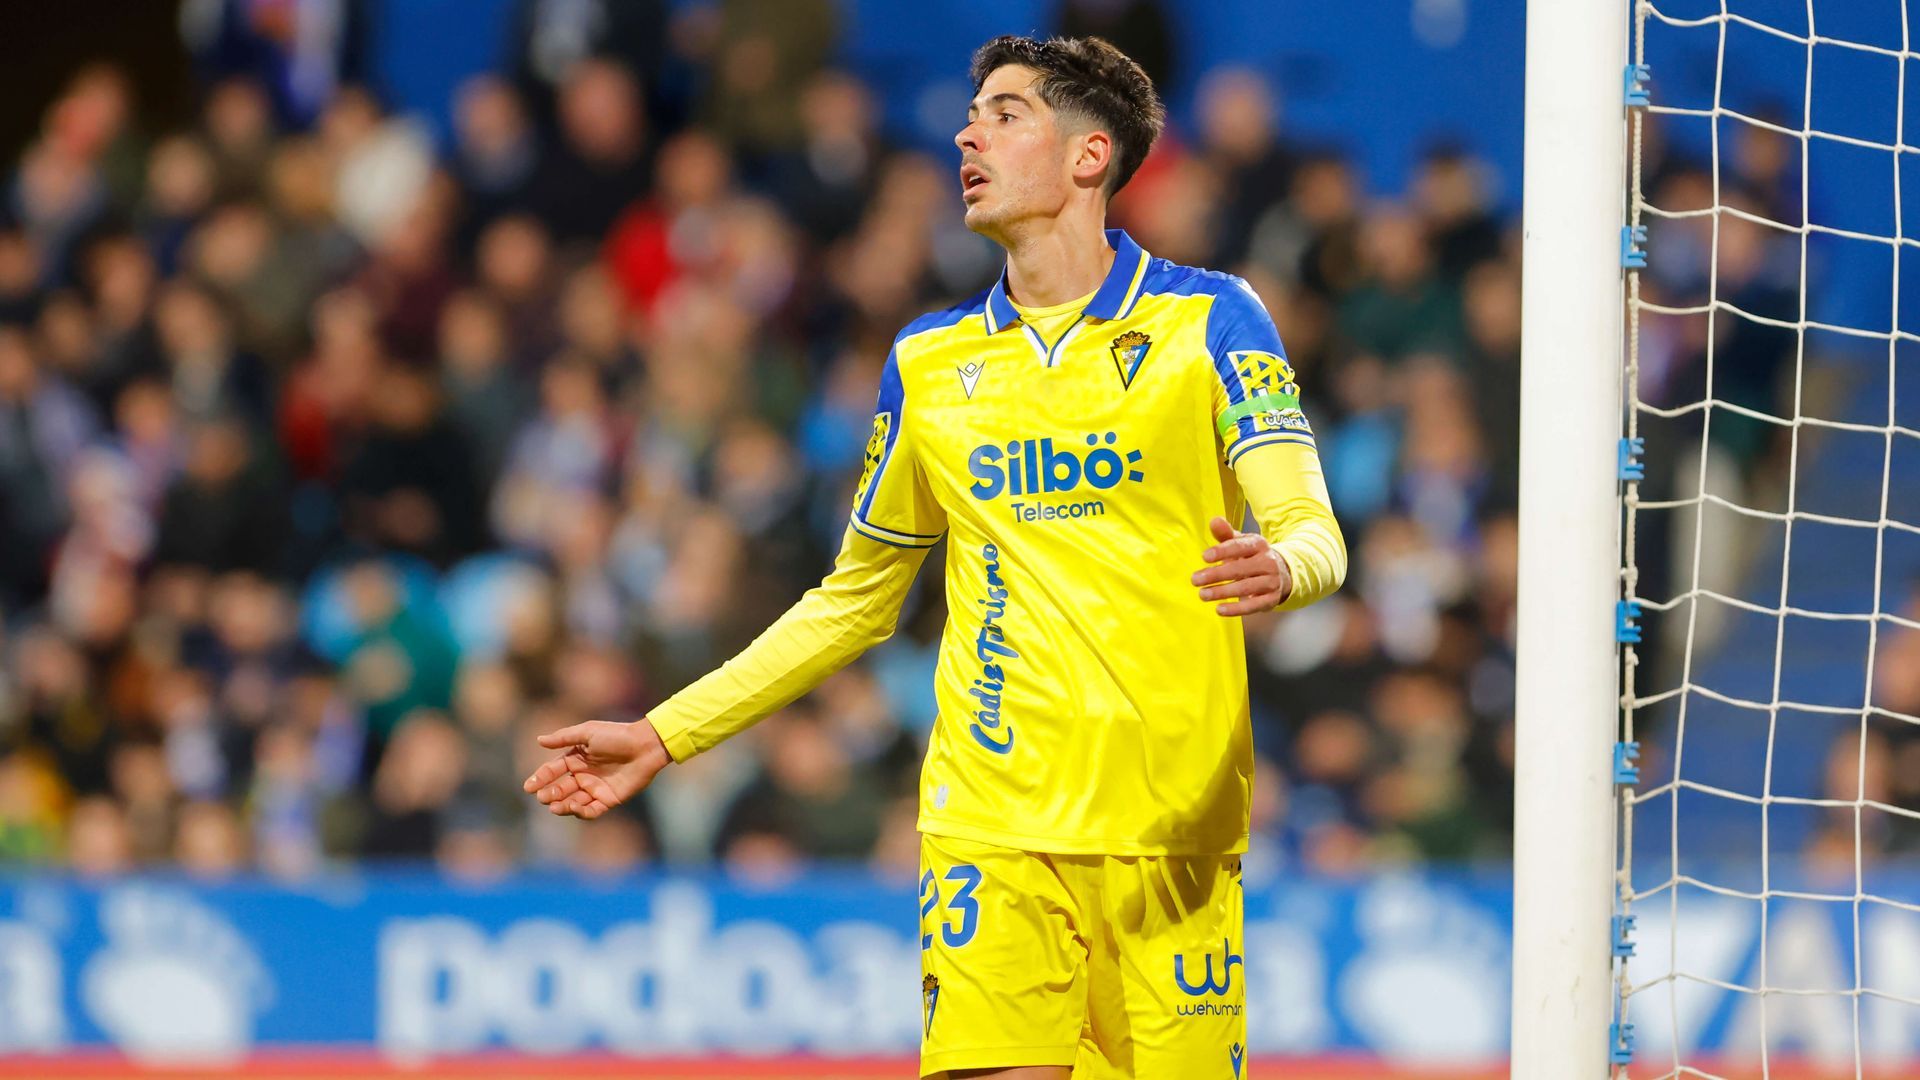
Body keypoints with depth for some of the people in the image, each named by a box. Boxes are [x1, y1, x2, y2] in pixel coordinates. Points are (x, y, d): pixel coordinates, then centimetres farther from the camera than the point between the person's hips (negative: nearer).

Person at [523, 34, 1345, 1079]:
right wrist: (665, 735, 20)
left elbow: (1312, 533, -5)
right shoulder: (930, 361, 14)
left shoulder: (1207, 319, 3)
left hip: (1171, 835, -2)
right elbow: (855, 598, 24)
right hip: (991, 827, 2)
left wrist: (1278, 569, -30)